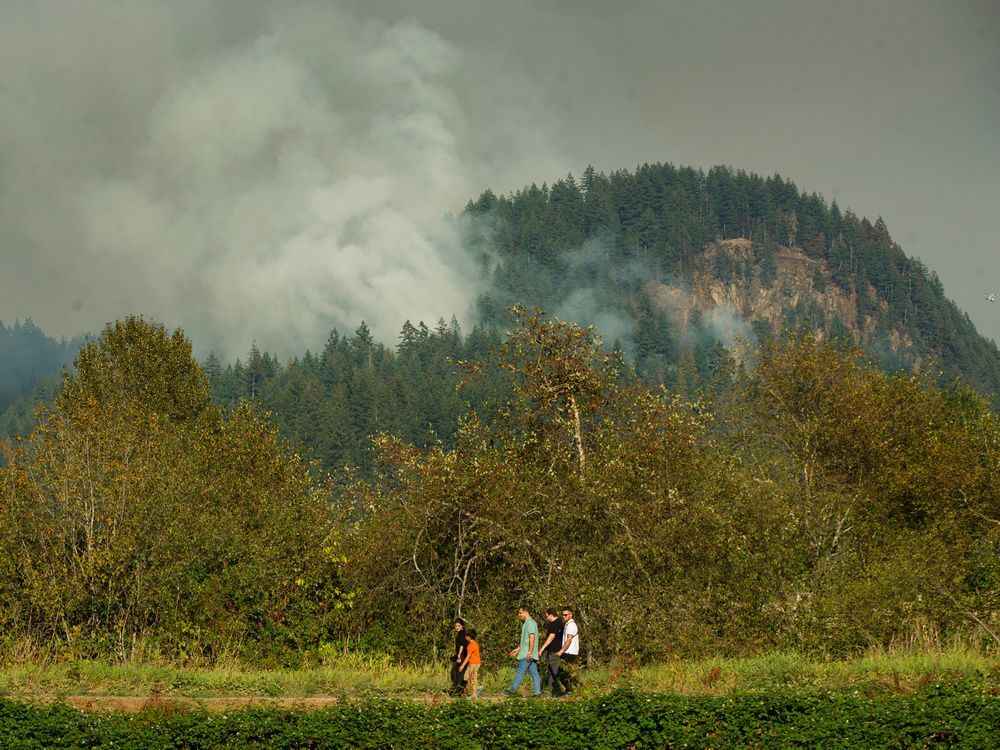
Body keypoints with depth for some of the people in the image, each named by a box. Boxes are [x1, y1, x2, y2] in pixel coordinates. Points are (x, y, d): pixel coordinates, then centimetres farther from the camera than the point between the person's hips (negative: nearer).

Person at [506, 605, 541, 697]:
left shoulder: (530, 623, -11)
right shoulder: (526, 623, 21)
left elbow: (532, 637, -20)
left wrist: (529, 652, -24)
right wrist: (518, 649, 27)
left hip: (527, 654, -10)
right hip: (526, 654, 10)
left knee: (520, 671, -7)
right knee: (533, 672, 4)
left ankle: (512, 689, -6)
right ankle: (537, 691, 1)